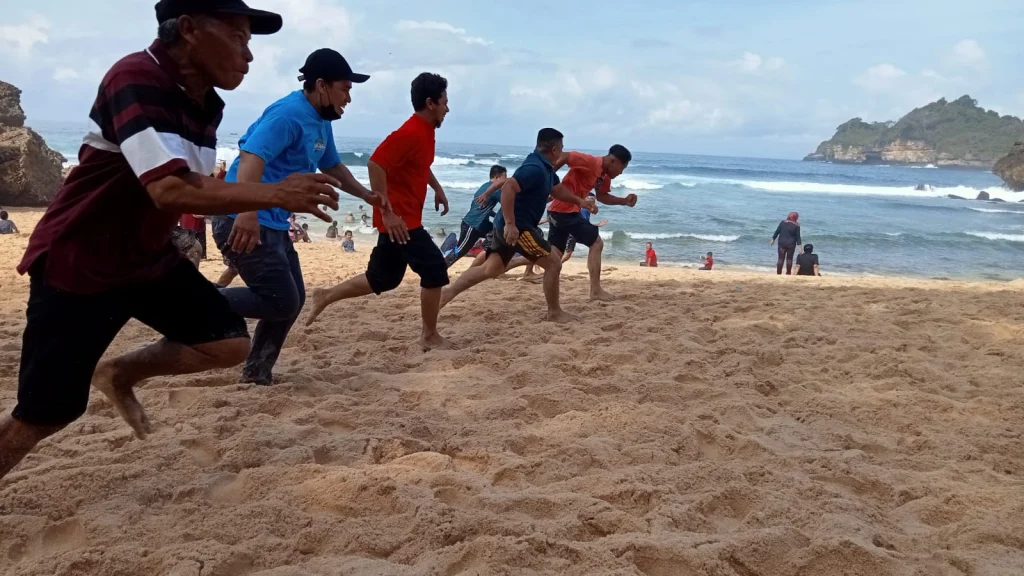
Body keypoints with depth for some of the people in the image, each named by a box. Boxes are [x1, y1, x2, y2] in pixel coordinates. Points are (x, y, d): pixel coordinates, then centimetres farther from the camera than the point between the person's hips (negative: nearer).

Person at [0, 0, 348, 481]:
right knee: (44, 414, -1)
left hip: (148, 258, 8)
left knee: (229, 343, -2)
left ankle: (120, 375, 20)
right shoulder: (136, 78, -25)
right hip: (76, 266, -7)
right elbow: (170, 190, -36)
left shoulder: (206, 104, 1)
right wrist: (276, 194, -36)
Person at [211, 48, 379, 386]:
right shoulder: (289, 114, -16)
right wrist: (247, 214, -42)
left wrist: (366, 195, 34)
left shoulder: (321, 123, 15)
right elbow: (251, 157, -30)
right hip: (243, 221, -10)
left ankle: (256, 373, 22)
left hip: (274, 224, 10)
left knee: (292, 300, 12)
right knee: (281, 303, -11)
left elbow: (331, 166, 33)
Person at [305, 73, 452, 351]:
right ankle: (430, 336, 5)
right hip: (399, 218, -10)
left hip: (404, 216, 10)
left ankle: (325, 297, 26)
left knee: (382, 279, 14)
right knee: (434, 268, -6)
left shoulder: (425, 131, 11)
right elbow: (375, 164, -27)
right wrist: (387, 212, -28)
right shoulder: (410, 133, -20)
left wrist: (437, 189, 23)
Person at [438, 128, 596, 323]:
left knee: (490, 269, 12)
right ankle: (554, 312, 9)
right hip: (517, 227, -11)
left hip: (513, 226, 11)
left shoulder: (545, 168, 13)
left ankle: (449, 292, 10)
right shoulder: (535, 168, -20)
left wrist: (580, 201, 14)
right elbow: (508, 188, -31)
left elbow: (558, 190, 28)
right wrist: (511, 224, -32)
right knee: (553, 263, -3)